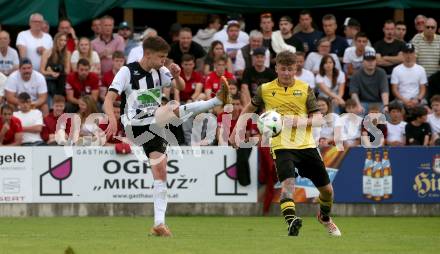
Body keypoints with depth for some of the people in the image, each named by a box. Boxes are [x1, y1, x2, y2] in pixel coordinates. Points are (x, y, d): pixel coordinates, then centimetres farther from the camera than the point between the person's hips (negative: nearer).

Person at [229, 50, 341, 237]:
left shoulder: (305, 89, 5)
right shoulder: (265, 90, 5)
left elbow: (318, 118, 2)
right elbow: (250, 108, 22)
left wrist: (301, 121, -17)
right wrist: (235, 131, 15)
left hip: (306, 144, 2)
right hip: (282, 146, -2)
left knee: (326, 189, 10)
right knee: (287, 182, -30)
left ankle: (325, 218, 40)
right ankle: (291, 221, -45)